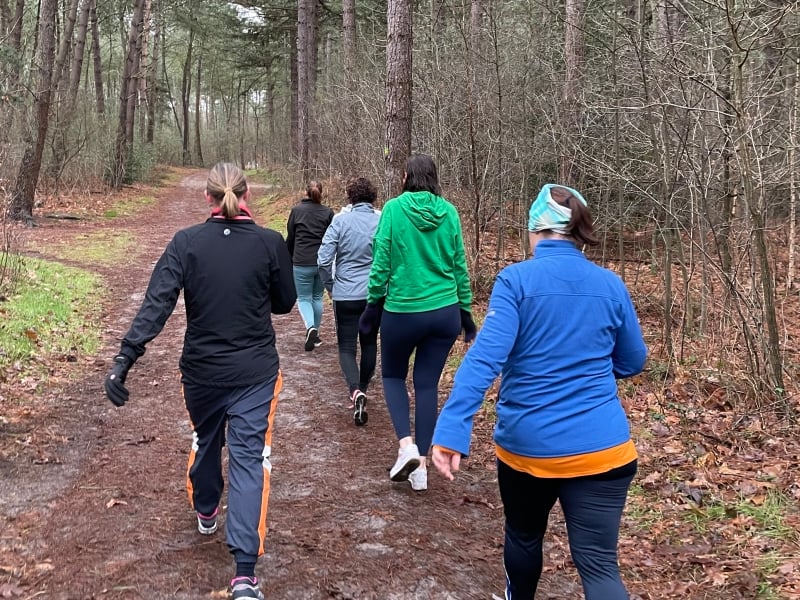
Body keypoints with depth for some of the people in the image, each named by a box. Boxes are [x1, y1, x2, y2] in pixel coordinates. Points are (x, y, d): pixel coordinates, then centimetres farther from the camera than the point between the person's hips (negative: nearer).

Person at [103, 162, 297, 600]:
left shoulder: (186, 242, -8)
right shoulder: (271, 243, -8)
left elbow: (157, 303, -17)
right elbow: (284, 303, 3)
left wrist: (125, 358, -19)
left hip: (201, 370, 2)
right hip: (255, 371, -2)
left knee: (205, 440, 27)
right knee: (249, 457, -1)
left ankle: (206, 513, 52)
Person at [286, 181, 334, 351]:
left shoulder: (296, 210, 0)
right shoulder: (328, 212, 2)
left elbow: (290, 238, 5)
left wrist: (289, 258, 17)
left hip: (302, 262, -2)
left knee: (304, 298, 8)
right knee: (317, 297, 17)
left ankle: (310, 328, -17)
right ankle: (315, 333, 24)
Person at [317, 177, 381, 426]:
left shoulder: (341, 221, -8)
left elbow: (323, 259, -11)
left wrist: (330, 286, 6)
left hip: (346, 296, -2)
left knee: (347, 348, 5)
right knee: (369, 344, 19)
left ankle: (356, 391, -18)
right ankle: (362, 390, 29)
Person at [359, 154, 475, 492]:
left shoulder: (394, 209, -8)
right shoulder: (448, 212, 1)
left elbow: (382, 262, -8)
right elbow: (459, 266, 5)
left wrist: (373, 303, 4)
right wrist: (466, 310, 13)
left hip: (402, 311, -3)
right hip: (444, 312, 3)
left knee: (392, 375, 19)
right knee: (428, 385, 11)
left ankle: (406, 445, 0)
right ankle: (421, 466, 15)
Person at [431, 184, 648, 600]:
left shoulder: (516, 280, -8)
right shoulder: (611, 285, 2)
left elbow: (484, 358, -21)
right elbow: (632, 363, 14)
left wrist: (451, 432, -25)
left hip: (526, 445, -1)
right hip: (601, 448, 1)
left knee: (523, 535, 25)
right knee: (599, 563, 2)